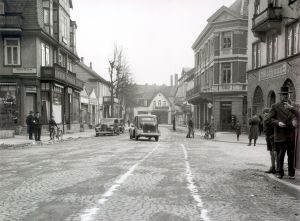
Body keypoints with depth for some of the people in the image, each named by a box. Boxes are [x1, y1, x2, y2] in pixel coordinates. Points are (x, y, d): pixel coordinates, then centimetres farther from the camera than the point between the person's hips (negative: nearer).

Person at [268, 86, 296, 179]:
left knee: (291, 155, 6)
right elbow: (271, 119, 1)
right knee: (280, 155, 4)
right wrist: (278, 122, -16)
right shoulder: (275, 106, 6)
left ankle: (291, 173, 17)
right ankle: (279, 172, 16)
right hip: (280, 135, -2)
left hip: (291, 134, 2)